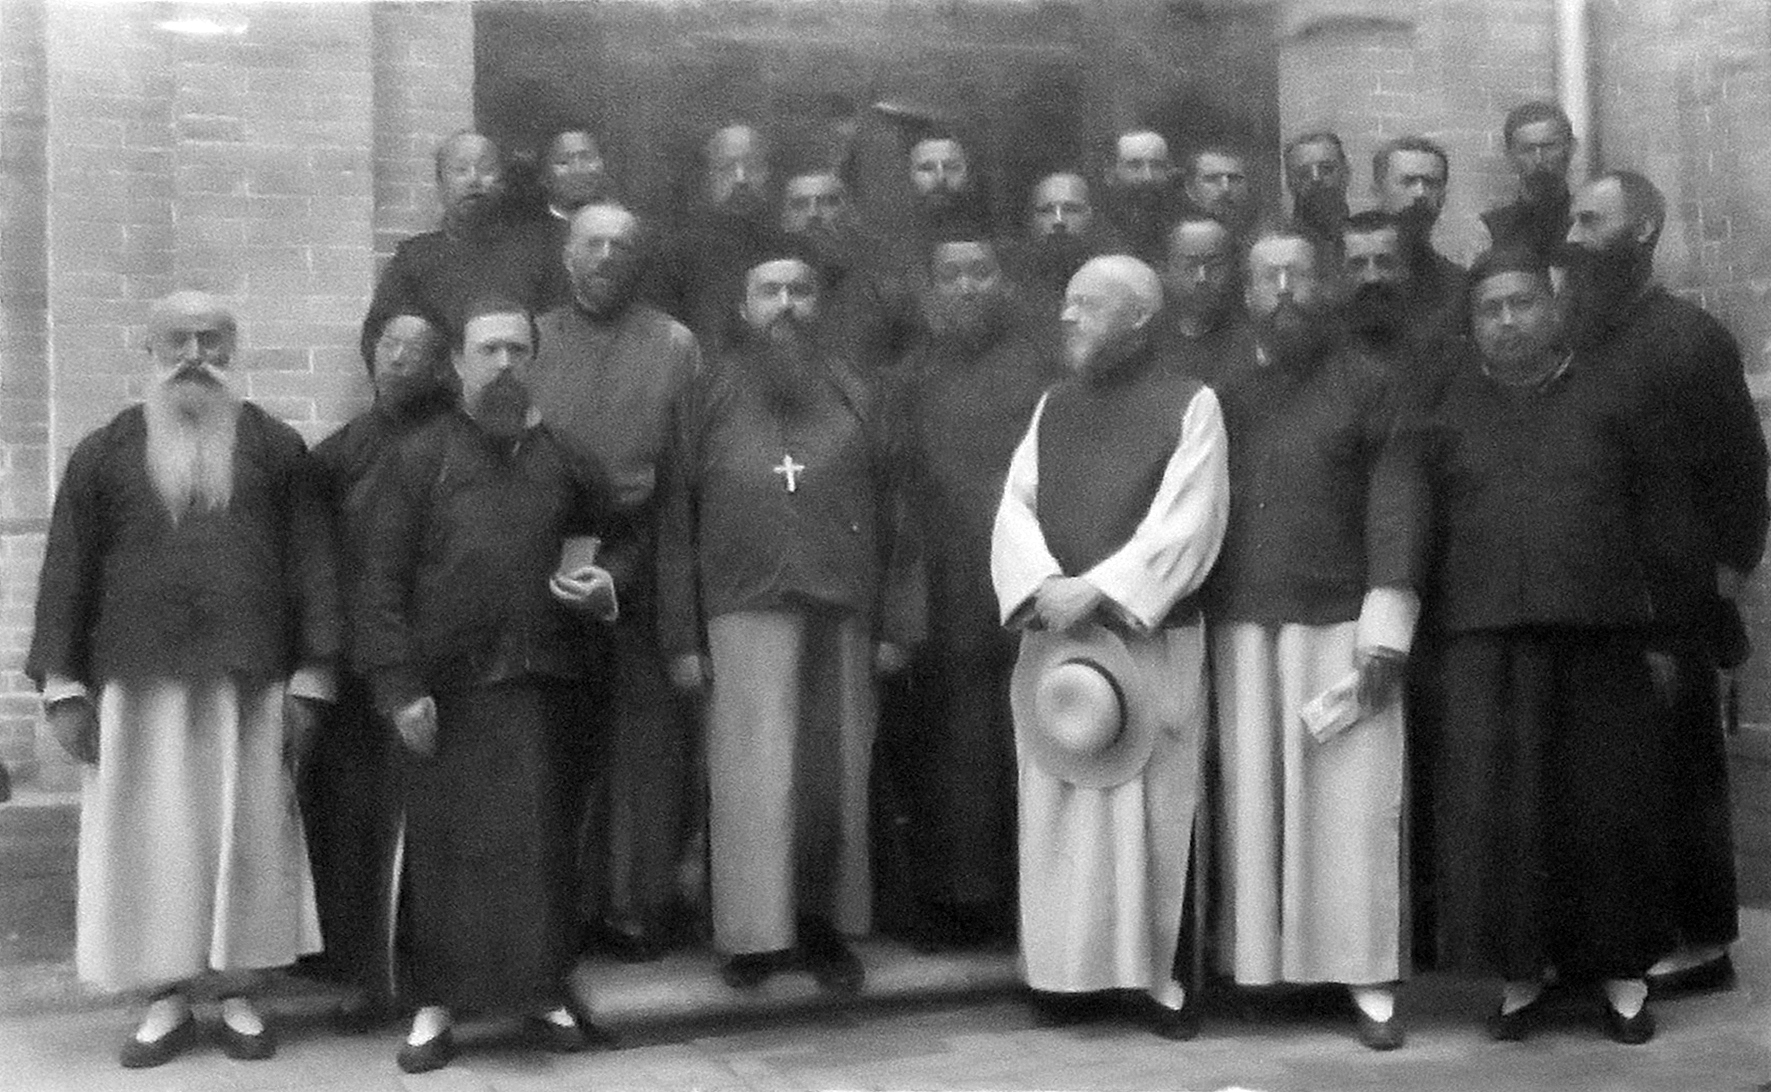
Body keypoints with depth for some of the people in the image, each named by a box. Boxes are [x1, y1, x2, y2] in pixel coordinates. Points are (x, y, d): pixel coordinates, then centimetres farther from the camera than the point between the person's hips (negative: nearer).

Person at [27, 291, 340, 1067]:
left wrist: (309, 681, -3)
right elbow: (66, 571, 6)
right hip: (137, 684, 1)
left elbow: (310, 565, 3)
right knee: (149, 841, 4)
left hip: (249, 682, 0)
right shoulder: (104, 453, 8)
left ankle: (239, 995, 16)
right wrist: (63, 688, -1)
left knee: (248, 838, 4)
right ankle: (167, 1000, 16)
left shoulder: (275, 447, 7)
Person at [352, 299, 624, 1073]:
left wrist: (606, 584, -1)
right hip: (446, 686, -2)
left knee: (538, 840, 5)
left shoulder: (563, 456, 11)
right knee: (445, 842, 2)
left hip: (542, 682, 2)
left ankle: (542, 988, 18)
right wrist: (399, 686, -10)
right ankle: (435, 1003, 13)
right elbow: (382, 581, -2)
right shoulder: (415, 459, 3)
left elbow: (614, 538, 22)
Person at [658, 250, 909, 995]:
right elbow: (677, 520, 5)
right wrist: (682, 635, -1)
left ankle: (825, 921, 18)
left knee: (837, 776, 5)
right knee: (752, 774, -1)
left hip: (842, 613, 2)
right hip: (745, 611, -1)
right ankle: (752, 932, 10)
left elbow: (888, 513, 9)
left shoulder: (852, 395, 12)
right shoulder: (711, 394, 8)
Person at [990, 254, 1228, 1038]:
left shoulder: (1191, 405, -2)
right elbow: (1015, 508, 5)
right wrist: (1044, 586, -14)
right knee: (1056, 807, 5)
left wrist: (1096, 589, -17)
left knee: (1153, 808, 1)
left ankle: (1157, 971, 11)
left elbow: (1184, 522, -11)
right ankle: (1062, 967, 15)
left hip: (1154, 640, -4)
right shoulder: (1053, 407, 12)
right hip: (1052, 637, 4)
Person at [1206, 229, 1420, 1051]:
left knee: (1351, 802, -1)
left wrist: (1384, 629, -10)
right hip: (1242, 627, 2)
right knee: (1252, 800, 3)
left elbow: (1393, 506, -1)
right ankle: (1260, 961, 12)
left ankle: (1369, 979, 6)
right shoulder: (1223, 393, 12)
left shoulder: (1365, 384, 5)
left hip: (1339, 622, -2)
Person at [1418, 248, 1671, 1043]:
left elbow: (1651, 508, 12)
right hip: (1487, 641, 0)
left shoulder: (1606, 395, 10)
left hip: (1600, 632, 0)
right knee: (1497, 809, -3)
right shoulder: (1449, 408, 10)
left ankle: (1623, 974, 18)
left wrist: (1658, 621, 7)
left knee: (1606, 805, 4)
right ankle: (1520, 973, 9)